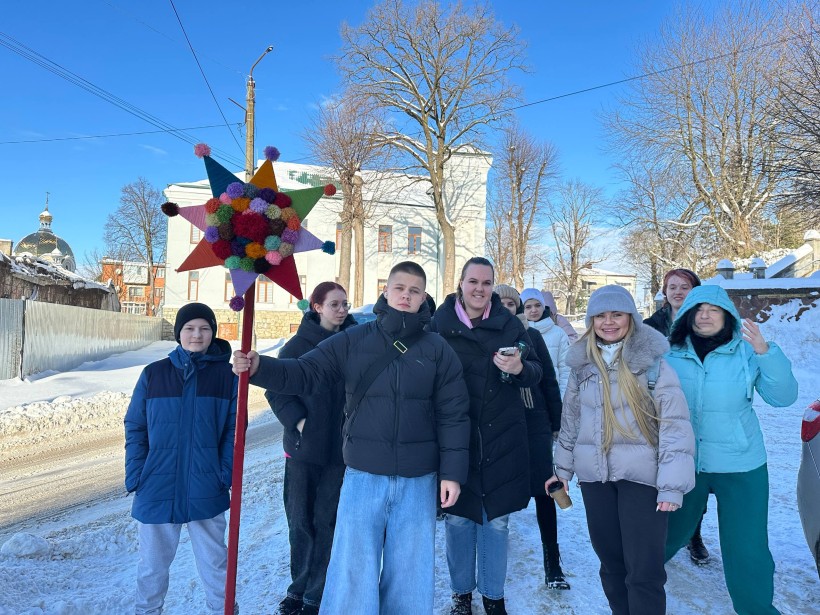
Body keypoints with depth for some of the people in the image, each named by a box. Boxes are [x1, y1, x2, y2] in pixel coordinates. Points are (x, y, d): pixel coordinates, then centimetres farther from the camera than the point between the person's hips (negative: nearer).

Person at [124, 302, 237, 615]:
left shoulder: (226, 375, -2)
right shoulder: (153, 374, 0)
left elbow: (234, 430, -1)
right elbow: (135, 428, 3)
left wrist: (227, 473, -8)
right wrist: (135, 476, -3)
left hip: (206, 491, -1)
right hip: (157, 489, 1)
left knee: (214, 562, 13)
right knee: (152, 563, 17)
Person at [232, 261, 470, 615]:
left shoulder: (438, 351, 0)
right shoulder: (352, 341, 0)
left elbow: (453, 415, 0)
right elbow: (306, 373, -4)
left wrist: (452, 473, -3)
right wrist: (259, 368, -21)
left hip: (419, 481, 1)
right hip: (363, 476, 0)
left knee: (410, 570, 15)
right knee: (353, 569, 10)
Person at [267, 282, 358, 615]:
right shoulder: (298, 344, -2)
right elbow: (277, 389, -2)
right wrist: (298, 421, -13)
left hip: (340, 449, 0)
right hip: (303, 446, 0)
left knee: (327, 522, 5)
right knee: (300, 520, 10)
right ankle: (299, 588, 29)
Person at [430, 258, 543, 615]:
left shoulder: (509, 324, 1)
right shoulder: (440, 324, -3)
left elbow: (535, 374, 0)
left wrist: (519, 368, -22)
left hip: (501, 438, 1)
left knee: (496, 519, 11)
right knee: (457, 516, 10)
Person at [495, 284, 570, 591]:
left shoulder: (532, 336, 3)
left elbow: (549, 381, 6)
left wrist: (556, 422, 6)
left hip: (535, 424, 1)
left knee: (544, 493, 3)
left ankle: (553, 564, 16)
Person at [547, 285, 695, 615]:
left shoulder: (652, 362, -7)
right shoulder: (582, 363, 7)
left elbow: (675, 424, -10)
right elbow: (570, 418, 15)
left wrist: (672, 483, -15)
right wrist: (563, 466, 17)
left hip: (641, 475, -4)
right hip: (594, 475, 4)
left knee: (644, 569, -1)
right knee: (610, 560, 15)